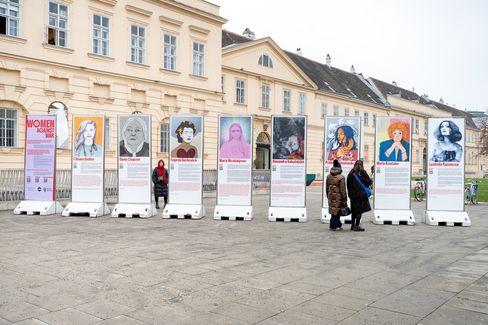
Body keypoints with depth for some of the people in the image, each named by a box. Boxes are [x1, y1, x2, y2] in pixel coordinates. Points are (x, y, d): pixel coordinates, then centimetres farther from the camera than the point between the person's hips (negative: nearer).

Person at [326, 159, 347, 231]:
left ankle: (338, 225, 23)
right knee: (336, 211, 3)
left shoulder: (328, 176, 4)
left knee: (334, 211, 13)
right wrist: (344, 200, -5)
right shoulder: (341, 177, -14)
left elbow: (327, 188, 12)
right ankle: (334, 226, 7)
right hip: (338, 197, -6)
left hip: (331, 196, 6)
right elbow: (343, 190, -12)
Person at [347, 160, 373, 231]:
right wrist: (371, 183, 17)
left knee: (354, 210, 14)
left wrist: (350, 194, 14)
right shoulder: (362, 173, -8)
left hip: (353, 194, 5)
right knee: (360, 210, -1)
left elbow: (348, 184, 8)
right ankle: (357, 226, -2)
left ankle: (353, 225, 20)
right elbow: (369, 182, -6)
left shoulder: (351, 174, 6)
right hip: (361, 194, -5)